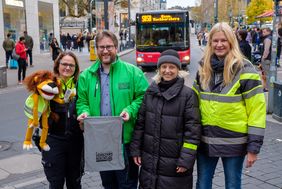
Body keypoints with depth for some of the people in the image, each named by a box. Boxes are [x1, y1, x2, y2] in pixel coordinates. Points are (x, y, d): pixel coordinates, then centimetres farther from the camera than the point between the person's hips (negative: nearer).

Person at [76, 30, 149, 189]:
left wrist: (130, 111, -18)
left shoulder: (132, 72, -3)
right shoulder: (86, 75, 8)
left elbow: (143, 97, -3)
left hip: (125, 139, -3)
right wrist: (84, 112, -9)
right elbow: (82, 100, 11)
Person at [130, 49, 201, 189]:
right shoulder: (150, 92, 5)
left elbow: (193, 129, -10)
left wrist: (186, 159, -14)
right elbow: (140, 122, 10)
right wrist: (135, 149, 8)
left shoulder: (188, 94, -8)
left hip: (174, 162, -4)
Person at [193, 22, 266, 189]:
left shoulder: (244, 70, -11)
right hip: (205, 140, 4)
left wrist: (254, 146, -13)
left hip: (234, 142, -4)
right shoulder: (204, 68, 5)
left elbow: (257, 109, -11)